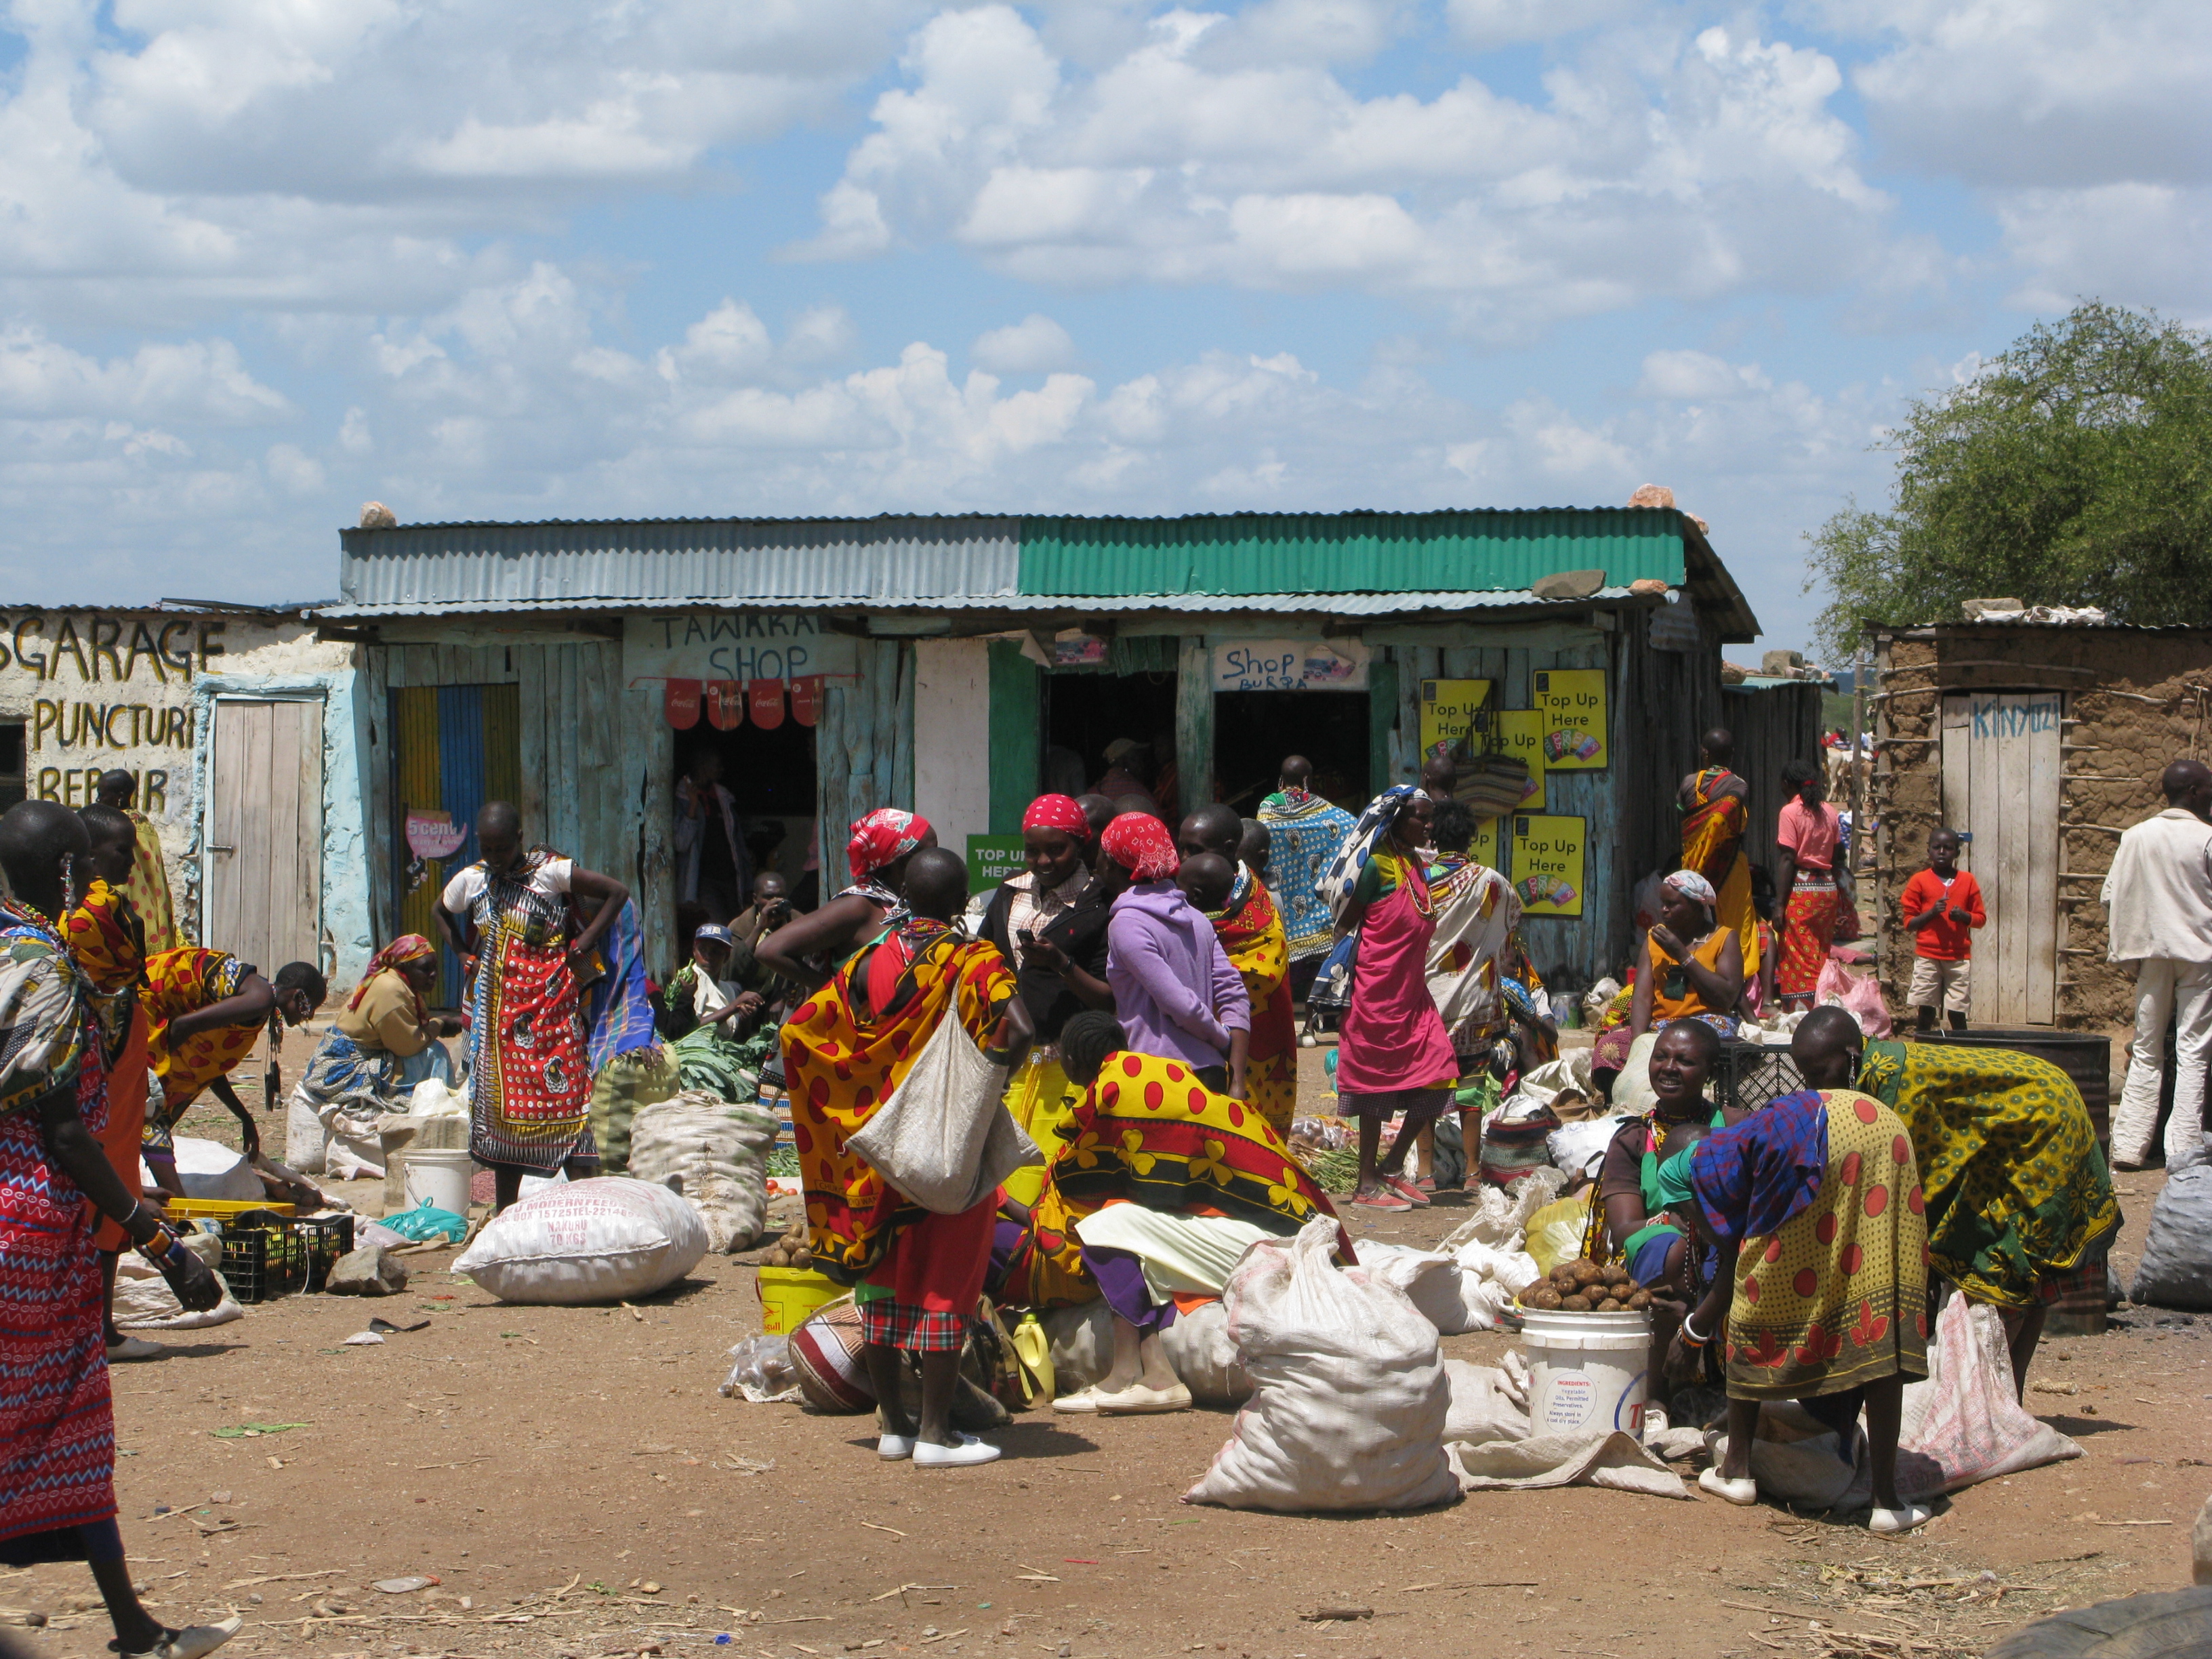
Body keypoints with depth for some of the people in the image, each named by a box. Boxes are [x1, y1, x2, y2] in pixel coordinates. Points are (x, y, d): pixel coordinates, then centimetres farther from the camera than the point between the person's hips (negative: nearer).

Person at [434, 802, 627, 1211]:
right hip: (496, 1012, 5)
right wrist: (464, 955, 13)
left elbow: (618, 893, -7)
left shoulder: (551, 872, -7)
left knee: (564, 1098, -9)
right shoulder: (471, 881, 6)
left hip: (550, 1006, -5)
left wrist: (583, 944, -8)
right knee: (500, 1104, 6)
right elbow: (441, 913, 27)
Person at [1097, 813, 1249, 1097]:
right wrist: (1237, 1084, 0)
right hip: (1211, 1073, 7)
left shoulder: (1126, 924, -9)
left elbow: (1181, 1004, -15)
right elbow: (1235, 997, 5)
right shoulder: (1196, 920, 13)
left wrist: (1225, 1043, 3)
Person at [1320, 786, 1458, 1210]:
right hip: (1376, 990, -8)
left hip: (1412, 992, 8)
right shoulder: (1376, 863, -9)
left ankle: (1391, 1167, 14)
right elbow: (1346, 922, -7)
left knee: (1439, 1073, 2)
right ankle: (1367, 1183, 5)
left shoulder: (1418, 865, 15)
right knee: (1377, 1079, -3)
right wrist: (1346, 981, -11)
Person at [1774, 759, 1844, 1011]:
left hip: (1801, 889, -6)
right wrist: (1839, 898, 18)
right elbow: (1836, 858, 11)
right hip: (1828, 889, 6)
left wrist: (1780, 904, -12)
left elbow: (1788, 861, -13)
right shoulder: (1829, 812, 9)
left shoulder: (1790, 812, -8)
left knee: (1798, 961, -4)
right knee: (1821, 961, 12)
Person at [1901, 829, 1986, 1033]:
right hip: (1927, 956, -1)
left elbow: (1981, 918, 11)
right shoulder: (1920, 881, 4)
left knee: (1957, 1013, -1)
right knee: (1926, 1011, -1)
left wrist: (1964, 916, -10)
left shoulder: (1967, 881, 8)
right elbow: (1909, 923, 3)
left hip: (1959, 957, 1)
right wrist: (1931, 913, -13)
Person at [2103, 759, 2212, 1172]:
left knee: (2146, 1052, 10)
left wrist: (2125, 942, 17)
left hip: (2152, 954, 4)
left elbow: (2110, 897, 5)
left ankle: (2129, 1146, 6)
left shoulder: (2136, 837, 4)